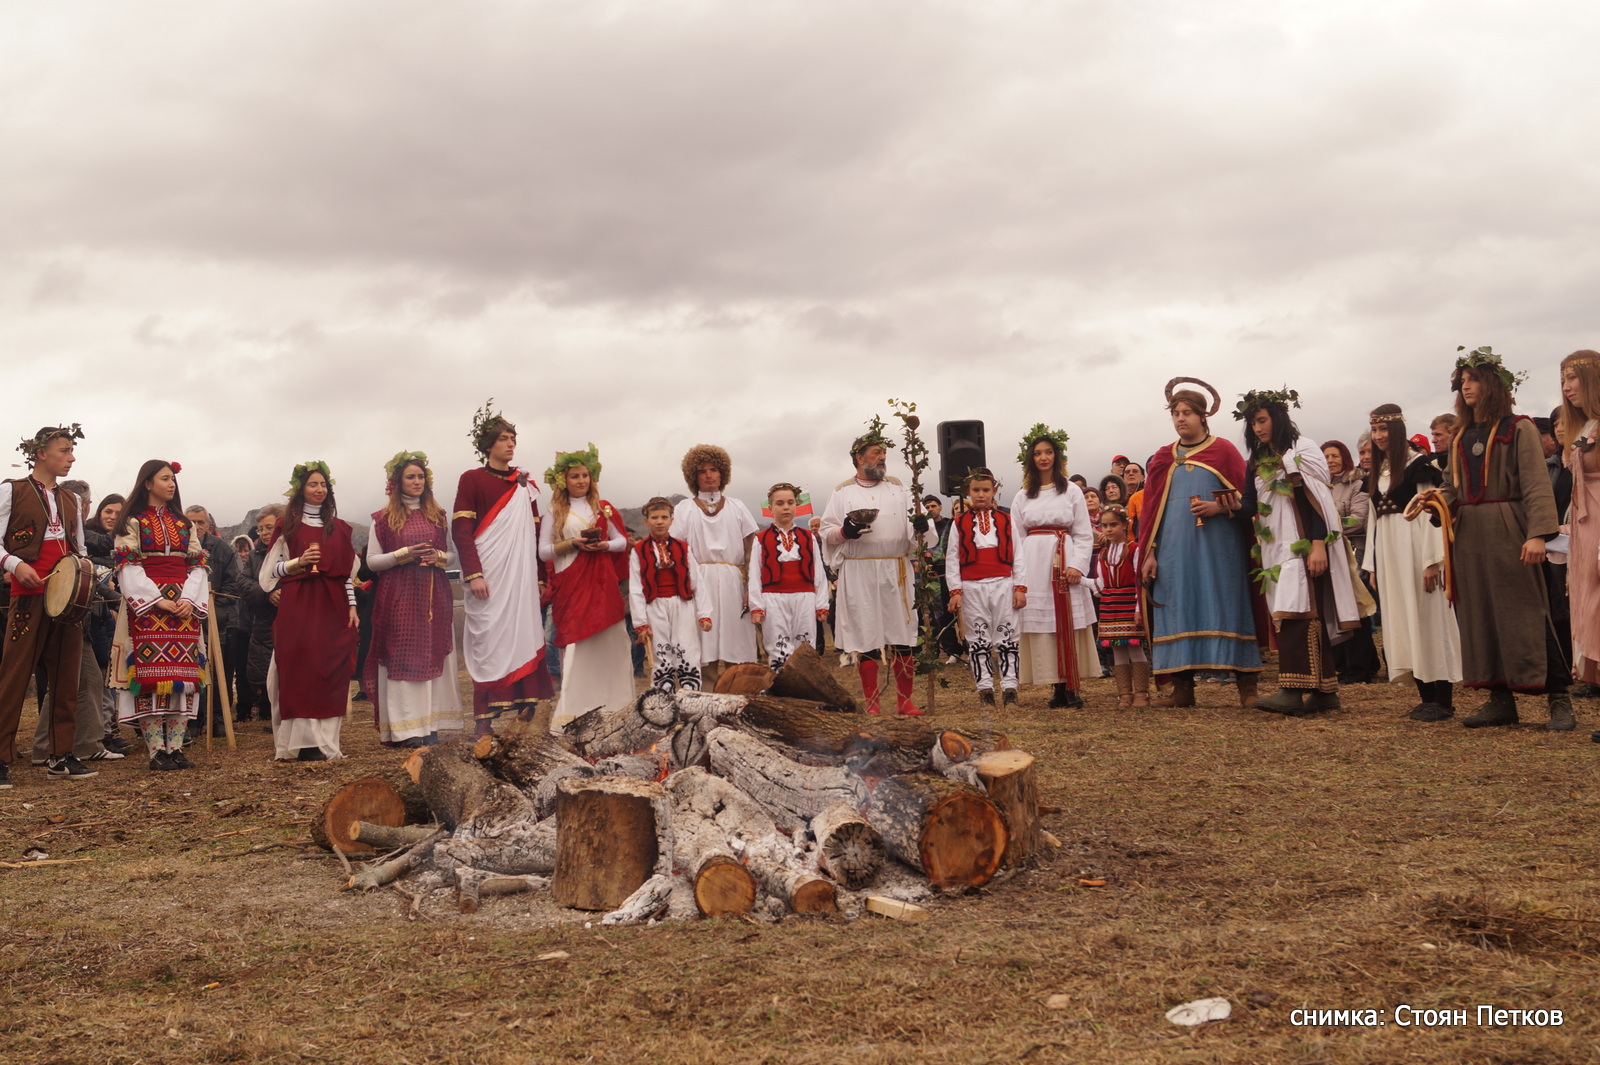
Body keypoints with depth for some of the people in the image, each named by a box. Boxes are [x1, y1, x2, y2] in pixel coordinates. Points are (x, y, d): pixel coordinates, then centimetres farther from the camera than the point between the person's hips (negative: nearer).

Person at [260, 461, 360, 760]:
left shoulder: (340, 528, 14)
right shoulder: (289, 525, 6)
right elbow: (272, 569, 4)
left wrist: (352, 606, 7)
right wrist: (299, 562, -12)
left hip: (332, 606, 3)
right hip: (297, 606, -3)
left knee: (332, 670, -1)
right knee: (299, 670, -7)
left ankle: (325, 739, 3)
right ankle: (304, 741, -7)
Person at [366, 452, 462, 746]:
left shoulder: (437, 516, 15)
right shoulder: (384, 519, 5)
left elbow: (452, 554, 17)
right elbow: (371, 561, 2)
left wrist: (439, 557, -5)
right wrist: (403, 554, -12)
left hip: (434, 596, 3)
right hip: (399, 597, -3)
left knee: (434, 655, -1)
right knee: (402, 658, -6)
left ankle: (431, 725, 3)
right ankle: (405, 728, -6)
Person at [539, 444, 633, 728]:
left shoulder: (604, 509, 12)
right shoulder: (555, 512, 8)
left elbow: (623, 541, 11)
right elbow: (544, 551, 3)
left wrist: (605, 545, -9)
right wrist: (572, 543, -11)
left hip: (602, 582, 2)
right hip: (571, 584, -2)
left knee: (608, 638, -1)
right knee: (574, 640, -7)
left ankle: (609, 700, 7)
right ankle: (574, 707, -6)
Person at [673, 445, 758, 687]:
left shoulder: (737, 507, 15)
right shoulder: (685, 509, 13)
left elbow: (751, 549, 8)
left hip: (733, 582, 1)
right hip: (700, 582, -1)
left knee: (734, 640, -4)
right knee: (705, 643, -8)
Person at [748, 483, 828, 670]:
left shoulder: (808, 538, 11)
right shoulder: (761, 540, 4)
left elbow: (818, 573, 9)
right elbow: (754, 576, 2)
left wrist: (822, 605, 4)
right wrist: (756, 607, -4)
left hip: (805, 599, 2)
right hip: (774, 600, -2)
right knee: (779, 654, -3)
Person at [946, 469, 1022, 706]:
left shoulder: (1006, 520, 9)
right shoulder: (960, 524, 7)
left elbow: (1017, 554, 7)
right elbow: (951, 559, 5)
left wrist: (1019, 588, 0)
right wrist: (955, 591, -3)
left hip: (1003, 585, 0)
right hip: (972, 587, 0)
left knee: (1007, 637, 0)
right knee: (978, 639, 2)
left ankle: (1009, 688, 3)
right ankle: (985, 689, 8)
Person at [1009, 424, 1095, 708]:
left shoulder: (1072, 491, 8)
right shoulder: (1022, 497, 12)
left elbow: (1084, 535, 5)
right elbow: (1017, 540, 7)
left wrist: (1077, 566, -11)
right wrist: (1020, 582, -2)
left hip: (1065, 563, -1)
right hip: (1035, 566, 1)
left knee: (1070, 627, -3)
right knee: (1043, 629, -3)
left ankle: (1072, 687, -1)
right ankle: (1057, 688, 0)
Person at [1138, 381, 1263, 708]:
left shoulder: (1224, 452, 6)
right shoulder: (1163, 459, 15)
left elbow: (1246, 497, 2)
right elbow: (1151, 509, 13)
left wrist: (1220, 508, -17)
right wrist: (1149, 553, 6)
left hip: (1219, 548, -3)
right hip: (1175, 549, 3)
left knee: (1227, 608, -4)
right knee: (1179, 612, 1)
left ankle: (1247, 686, -1)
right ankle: (1182, 687, 4)